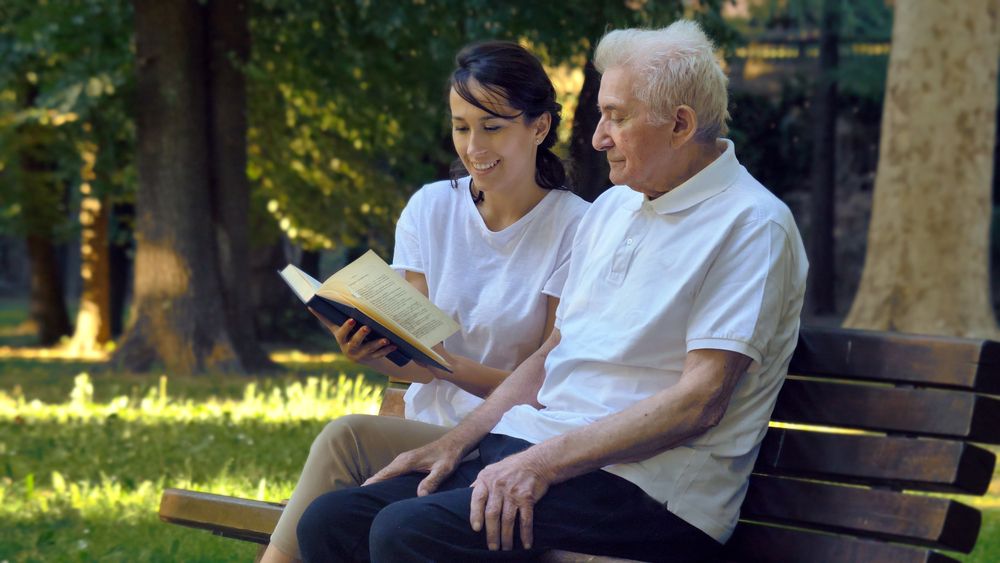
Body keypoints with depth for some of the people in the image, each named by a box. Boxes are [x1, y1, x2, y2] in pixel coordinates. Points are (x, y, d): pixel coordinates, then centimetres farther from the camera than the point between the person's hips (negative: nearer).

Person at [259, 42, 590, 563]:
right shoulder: (431, 208, 9)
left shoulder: (574, 229, -5)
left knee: (348, 437, -28)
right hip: (424, 430, 4)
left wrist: (446, 366, -24)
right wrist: (372, 348, -16)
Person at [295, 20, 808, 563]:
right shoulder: (611, 208, 19)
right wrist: (456, 442, 8)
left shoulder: (750, 226, -8)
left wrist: (546, 462, -20)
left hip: (645, 486, -8)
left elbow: (700, 402, -17)